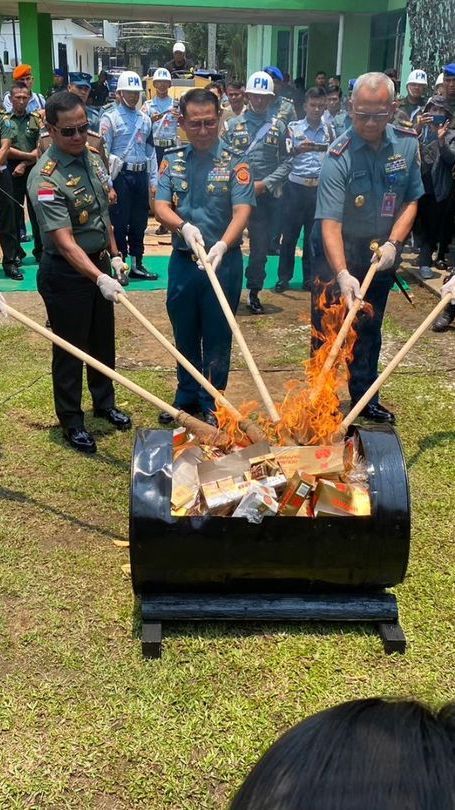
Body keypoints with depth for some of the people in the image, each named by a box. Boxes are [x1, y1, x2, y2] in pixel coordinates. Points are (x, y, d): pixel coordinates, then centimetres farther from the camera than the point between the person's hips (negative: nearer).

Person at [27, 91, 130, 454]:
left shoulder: (93, 158, 1)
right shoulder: (45, 178, -24)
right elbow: (65, 242, -31)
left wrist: (114, 254, 12)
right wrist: (99, 278, -41)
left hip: (99, 263, 7)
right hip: (66, 273, -7)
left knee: (103, 341, 20)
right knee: (70, 349, 6)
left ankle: (105, 403, 40)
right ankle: (72, 421, 23)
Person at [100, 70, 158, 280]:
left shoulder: (145, 119, 14)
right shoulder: (110, 117, -4)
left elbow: (151, 152, 16)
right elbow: (103, 152, -9)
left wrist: (153, 181, 11)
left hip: (141, 175, 6)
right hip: (120, 176, -6)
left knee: (139, 223, 11)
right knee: (120, 222, -2)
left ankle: (136, 264, 21)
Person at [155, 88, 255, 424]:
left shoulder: (235, 162, -6)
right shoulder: (172, 160, 4)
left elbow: (242, 211, -15)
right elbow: (161, 207, -3)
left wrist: (222, 245, -33)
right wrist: (184, 226, -25)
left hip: (224, 261, -3)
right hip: (182, 259, 3)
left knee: (217, 337, 8)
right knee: (184, 334, 15)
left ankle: (212, 403, 22)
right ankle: (187, 396, 31)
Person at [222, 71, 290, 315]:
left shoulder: (279, 127, 5)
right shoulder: (232, 124, 4)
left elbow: (286, 162, 1)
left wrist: (265, 183, -11)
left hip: (265, 195, 1)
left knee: (260, 247, 7)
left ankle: (254, 293, 19)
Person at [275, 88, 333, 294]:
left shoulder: (329, 130, 10)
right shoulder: (294, 127, 3)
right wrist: (297, 150, -22)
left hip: (320, 187, 2)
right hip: (296, 186, -2)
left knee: (315, 234, 8)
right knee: (289, 233, 1)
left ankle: (309, 277, 18)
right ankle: (284, 277, 9)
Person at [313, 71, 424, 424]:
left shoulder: (408, 144, -7)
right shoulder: (339, 156, -22)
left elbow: (412, 200, 1)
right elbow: (330, 222, -29)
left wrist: (393, 243, -14)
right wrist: (342, 273, -40)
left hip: (381, 254, 4)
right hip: (339, 253, -4)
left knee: (369, 330, 17)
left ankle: (365, 399, 31)